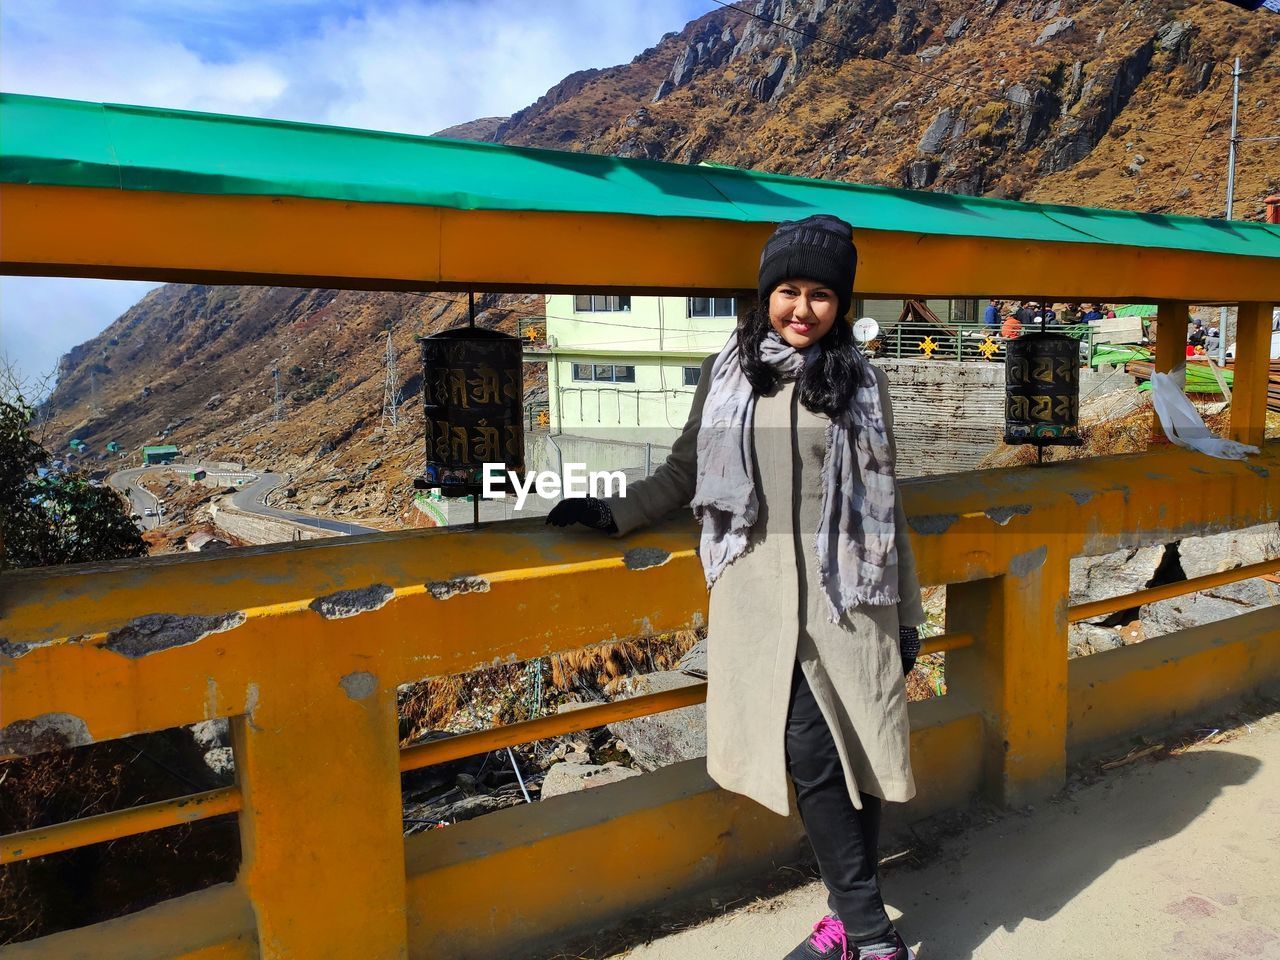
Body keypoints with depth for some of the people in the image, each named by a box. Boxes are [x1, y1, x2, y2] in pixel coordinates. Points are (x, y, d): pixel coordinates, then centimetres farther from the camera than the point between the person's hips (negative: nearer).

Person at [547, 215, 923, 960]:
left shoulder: (862, 382, 7)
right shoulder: (728, 373, 7)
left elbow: (884, 502, 9)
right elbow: (684, 471, 17)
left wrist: (907, 613, 8)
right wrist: (616, 514, 7)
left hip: (847, 594, 1)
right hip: (762, 597, 0)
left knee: (857, 751, 3)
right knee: (810, 755, -7)